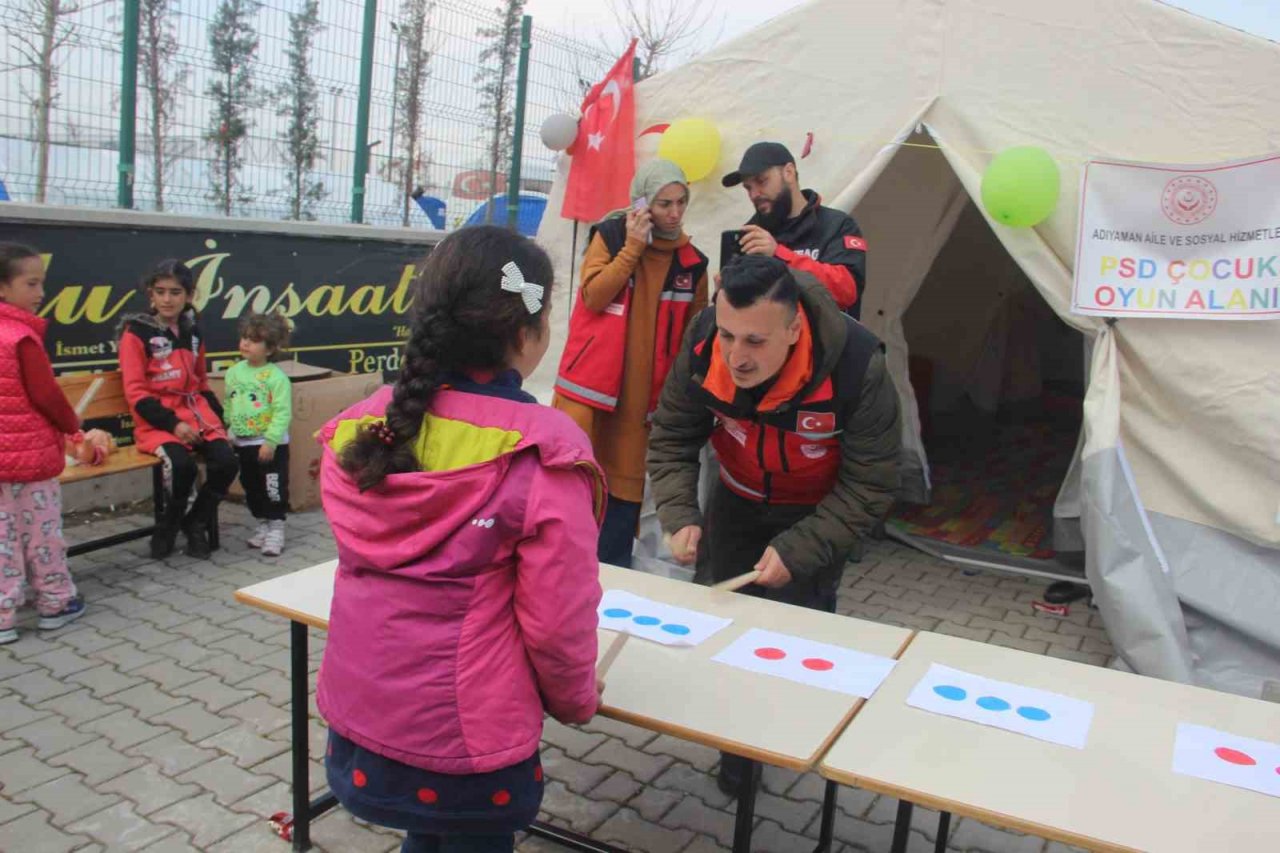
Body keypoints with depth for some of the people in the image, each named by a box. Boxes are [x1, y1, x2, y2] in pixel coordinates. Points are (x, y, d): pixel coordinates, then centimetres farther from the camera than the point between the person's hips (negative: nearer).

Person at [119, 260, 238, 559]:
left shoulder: (192, 330, 14)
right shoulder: (136, 332, -3)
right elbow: (135, 392, -7)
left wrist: (218, 416, 8)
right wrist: (172, 423, -17)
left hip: (196, 411, 5)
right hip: (157, 419, -5)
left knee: (227, 461, -19)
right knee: (182, 464, -31)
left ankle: (195, 523, 5)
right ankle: (169, 525, -2)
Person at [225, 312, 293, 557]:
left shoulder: (276, 377, -16)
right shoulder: (234, 372, 4)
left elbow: (282, 413, -18)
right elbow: (228, 406, 13)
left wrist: (270, 441, -22)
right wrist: (228, 432, 10)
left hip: (271, 445, -6)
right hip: (242, 443, 7)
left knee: (274, 489, 1)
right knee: (251, 488, 17)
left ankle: (276, 529, 12)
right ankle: (262, 525, 31)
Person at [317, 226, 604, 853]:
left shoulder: (358, 431, -6)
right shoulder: (542, 454, -23)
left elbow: (370, 571, 7)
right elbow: (557, 620, -18)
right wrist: (577, 700, 2)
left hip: (358, 719, 5)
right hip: (467, 738, -5)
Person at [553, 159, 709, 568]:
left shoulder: (692, 262, 6)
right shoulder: (609, 236, 0)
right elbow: (593, 295, -13)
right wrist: (632, 247, -14)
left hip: (642, 391, 2)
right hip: (590, 381, -2)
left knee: (627, 483, 6)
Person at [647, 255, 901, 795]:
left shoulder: (856, 367, -36)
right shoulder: (702, 346, -27)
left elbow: (868, 488, -25)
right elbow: (670, 440, -12)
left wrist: (797, 551, -30)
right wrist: (680, 517, -27)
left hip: (818, 510, -3)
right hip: (737, 501, 4)